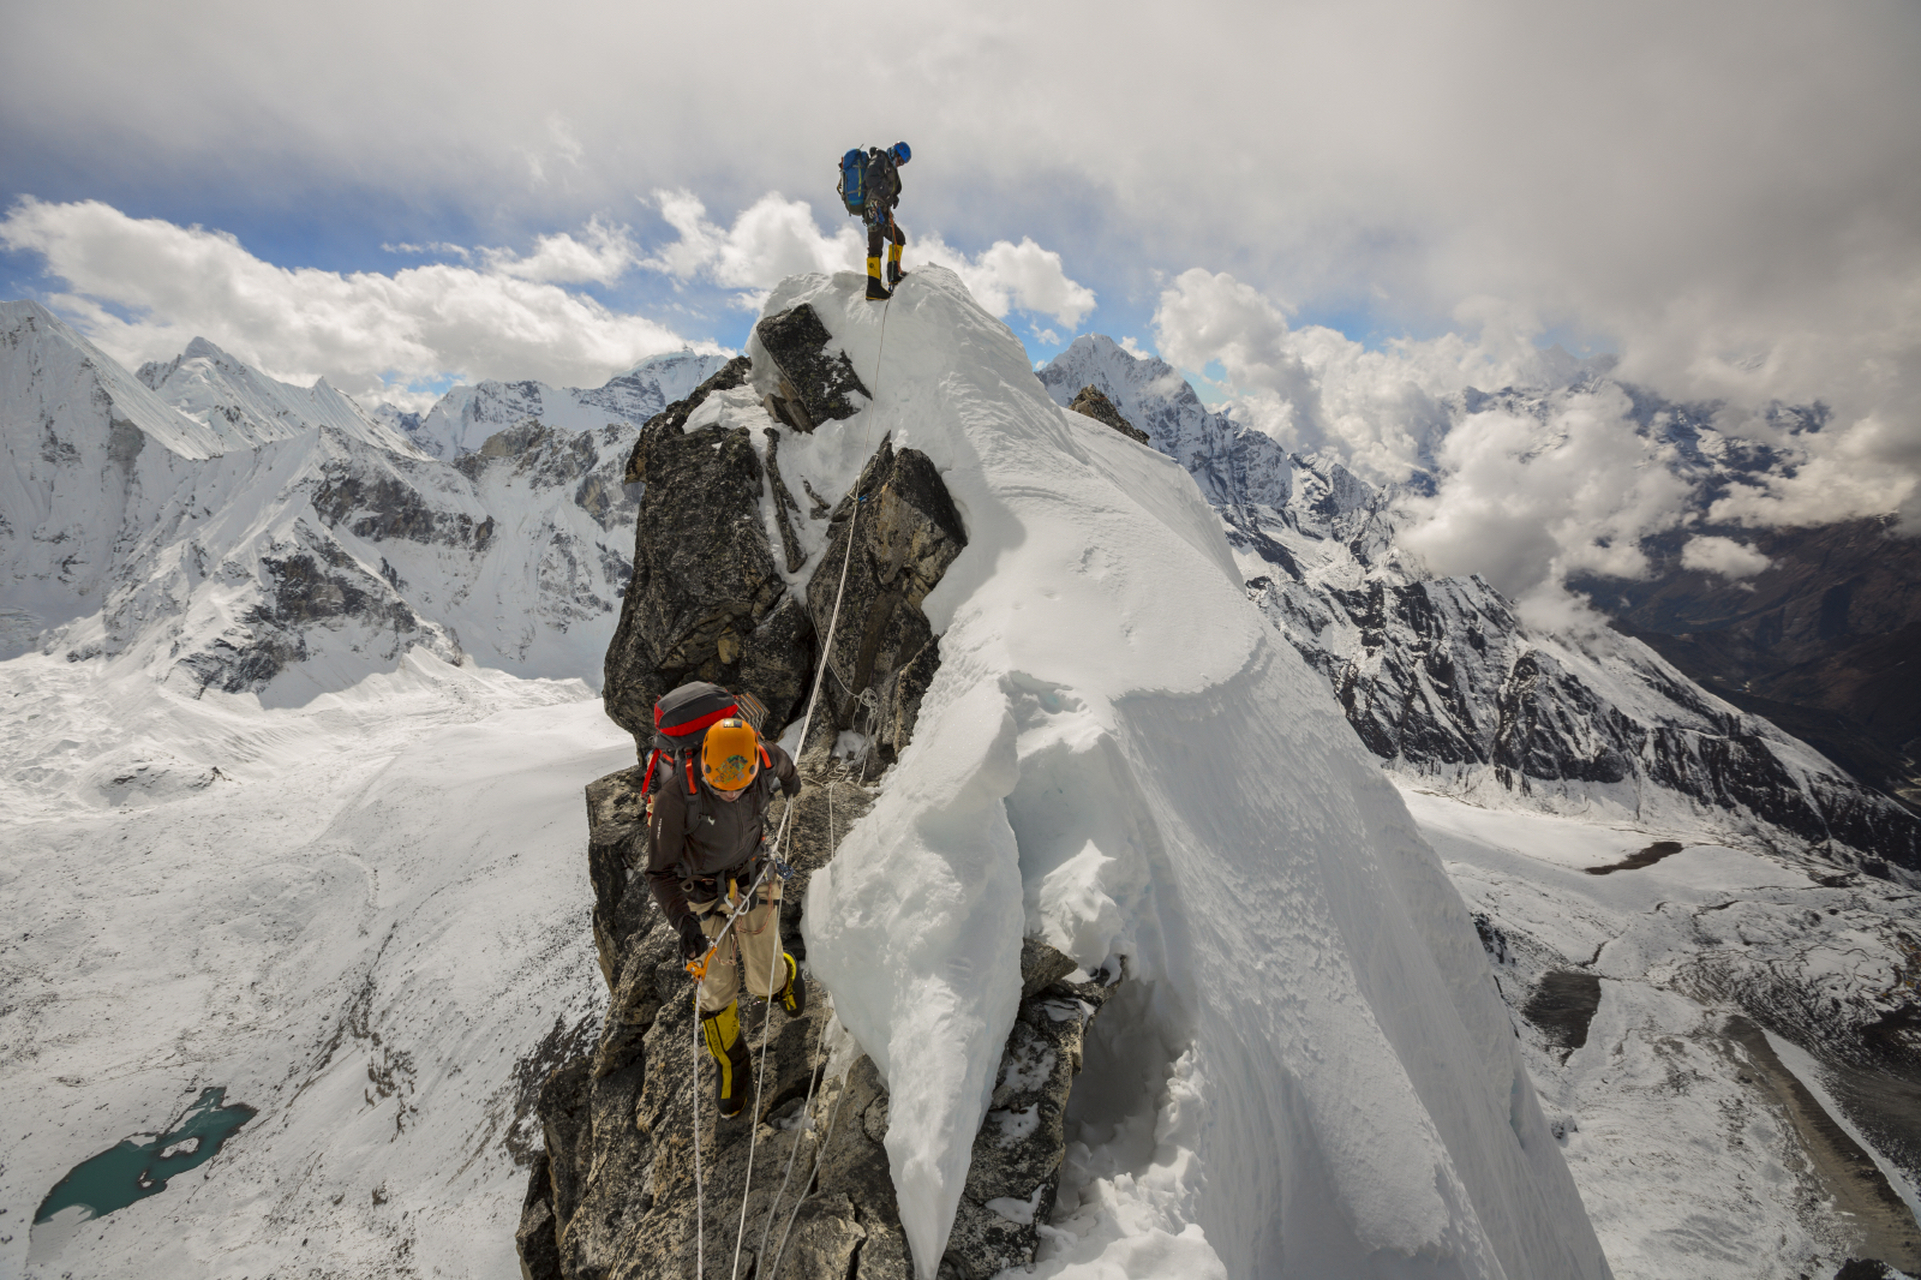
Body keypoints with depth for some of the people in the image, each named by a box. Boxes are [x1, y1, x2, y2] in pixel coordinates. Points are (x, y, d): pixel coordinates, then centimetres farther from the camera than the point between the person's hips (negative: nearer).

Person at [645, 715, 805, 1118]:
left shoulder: (765, 762, -26)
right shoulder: (676, 797, -35)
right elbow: (660, 872, -23)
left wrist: (791, 779, 27)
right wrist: (683, 921, -39)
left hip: (753, 881, 2)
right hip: (702, 896, -2)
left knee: (766, 982, 8)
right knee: (718, 988, 10)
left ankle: (785, 976, 47)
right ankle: (730, 1063, 40)